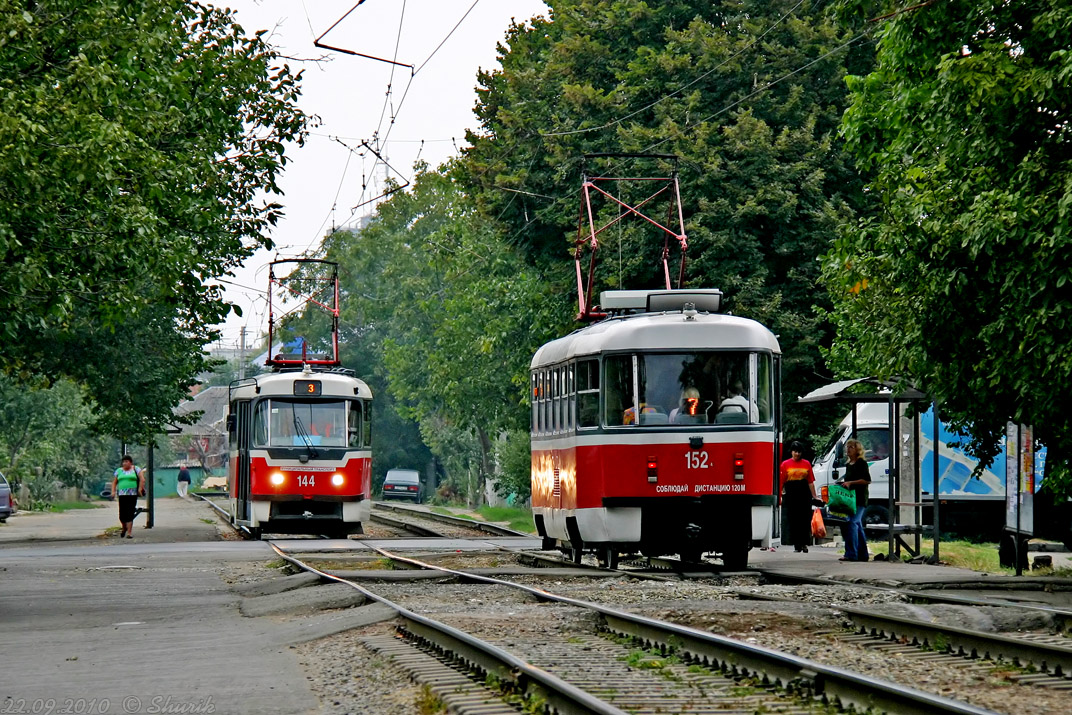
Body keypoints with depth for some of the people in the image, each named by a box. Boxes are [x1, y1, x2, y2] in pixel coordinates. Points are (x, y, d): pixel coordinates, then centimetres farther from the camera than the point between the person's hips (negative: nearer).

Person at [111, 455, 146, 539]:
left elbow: (142, 479, 3)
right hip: (122, 494, 2)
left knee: (130, 513, -9)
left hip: (133, 494, -2)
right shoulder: (119, 471, 14)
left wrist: (140, 488, -8)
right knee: (122, 513, -2)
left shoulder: (136, 469, 8)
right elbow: (114, 482, 16)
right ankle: (124, 528, 25)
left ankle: (129, 532, -8)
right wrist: (113, 491, 3)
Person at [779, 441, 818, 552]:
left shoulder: (807, 464, 8)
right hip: (791, 496, -1)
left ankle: (804, 543, 5)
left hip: (804, 495, 1)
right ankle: (796, 544, 5)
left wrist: (814, 496, 5)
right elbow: (781, 481, 2)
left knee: (805, 520, -1)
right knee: (793, 521, 0)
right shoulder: (785, 464, 5)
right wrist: (779, 495, -6)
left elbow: (810, 482, 8)